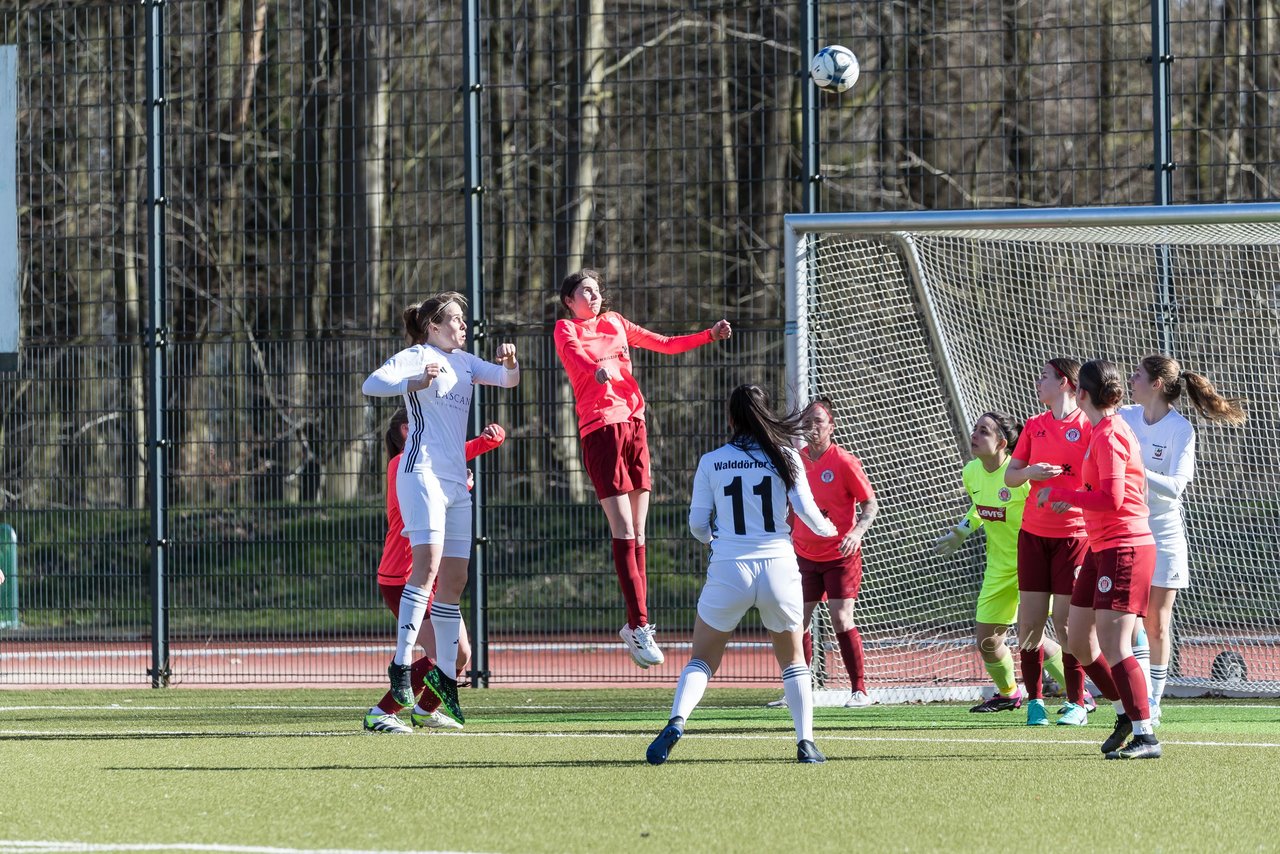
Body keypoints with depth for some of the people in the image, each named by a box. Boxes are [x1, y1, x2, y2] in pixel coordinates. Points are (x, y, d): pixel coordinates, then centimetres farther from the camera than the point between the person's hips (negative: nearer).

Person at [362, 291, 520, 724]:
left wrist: (510, 364, -4)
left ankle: (445, 673, 17)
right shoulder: (416, 356, -1)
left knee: (454, 580, 8)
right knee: (428, 562, -23)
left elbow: (508, 379, 20)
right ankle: (401, 664, -26)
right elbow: (372, 384, -14)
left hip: (456, 480, 8)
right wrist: (414, 383, -32)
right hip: (422, 473, -8)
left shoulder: (464, 362, 20)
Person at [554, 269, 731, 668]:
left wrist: (710, 335, 20)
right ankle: (639, 626, -17)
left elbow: (665, 344, 30)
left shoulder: (615, 323, 21)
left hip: (634, 422, 6)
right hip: (600, 428, -6)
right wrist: (597, 369, -40)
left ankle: (636, 624, 11)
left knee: (637, 532, 5)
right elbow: (574, 353, -19)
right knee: (623, 530, -13)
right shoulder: (567, 329, 4)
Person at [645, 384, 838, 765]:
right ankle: (805, 741, 9)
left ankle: (676, 722, -15)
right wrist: (827, 529, 20)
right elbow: (806, 510, -2)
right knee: (793, 661, 18)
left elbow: (697, 524, 5)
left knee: (701, 660, 10)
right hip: (778, 567, 0)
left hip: (728, 570, 0)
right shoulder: (785, 456, 0)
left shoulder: (711, 462, 2)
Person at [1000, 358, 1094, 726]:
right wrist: (1030, 472, -7)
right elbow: (1010, 476, 14)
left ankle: (1076, 703, 3)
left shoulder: (1088, 426, -4)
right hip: (1034, 533, 5)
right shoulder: (1034, 426, 11)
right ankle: (1034, 700, 10)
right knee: (1030, 623, 1)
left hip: (1073, 534, -5)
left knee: (1066, 623, -6)